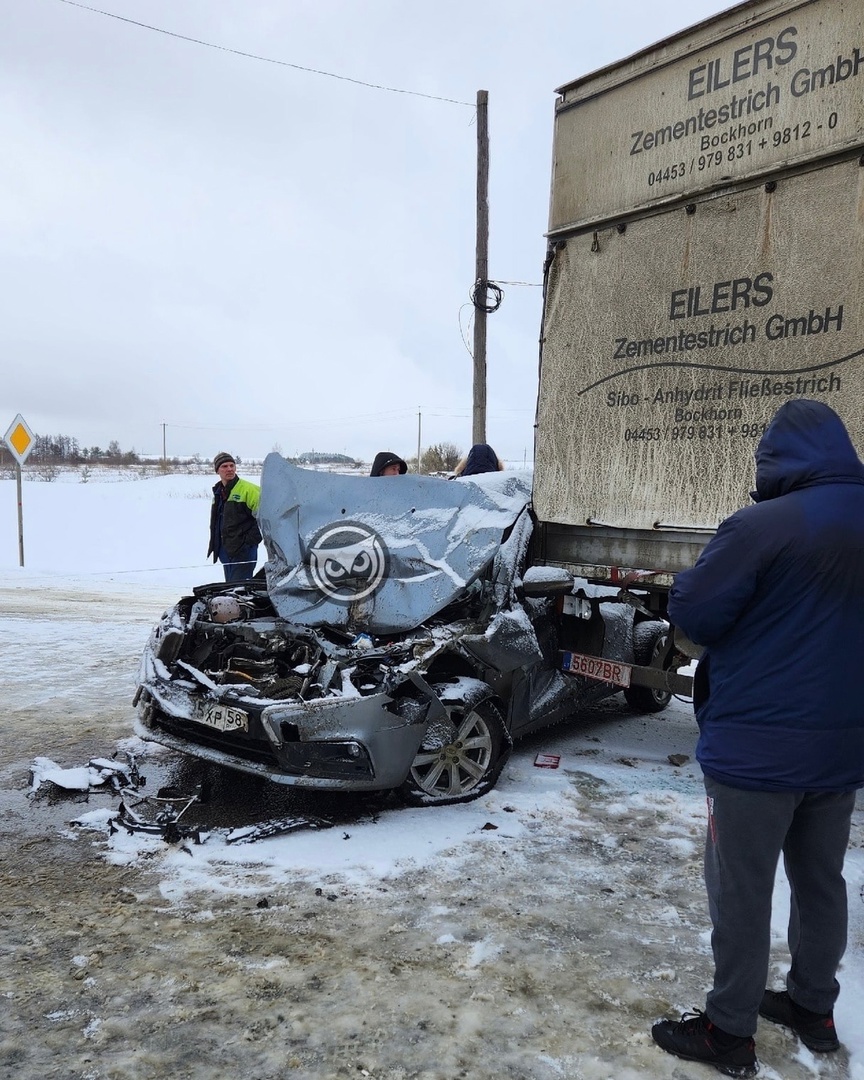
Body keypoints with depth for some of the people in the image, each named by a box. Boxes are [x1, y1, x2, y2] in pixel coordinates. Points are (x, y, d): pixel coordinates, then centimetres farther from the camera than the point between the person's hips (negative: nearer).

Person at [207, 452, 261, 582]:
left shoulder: (248, 489, -10)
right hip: (224, 550, 8)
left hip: (243, 551, -8)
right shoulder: (218, 492, 15)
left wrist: (250, 540, -16)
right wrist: (214, 544, 20)